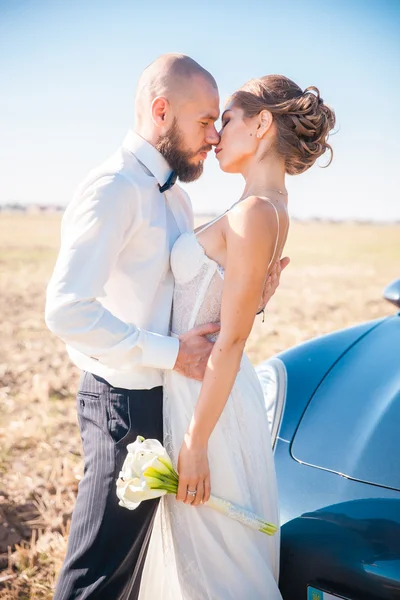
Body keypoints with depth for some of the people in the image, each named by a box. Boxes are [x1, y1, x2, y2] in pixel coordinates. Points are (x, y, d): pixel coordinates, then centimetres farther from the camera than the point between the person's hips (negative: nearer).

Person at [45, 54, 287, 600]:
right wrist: (172, 353, -23)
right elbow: (67, 310, -27)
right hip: (126, 404, -9)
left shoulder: (176, 197, 12)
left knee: (137, 551, 24)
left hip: (164, 396, 10)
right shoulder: (114, 188, -19)